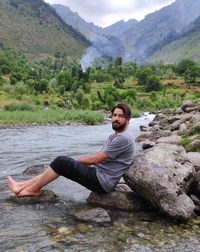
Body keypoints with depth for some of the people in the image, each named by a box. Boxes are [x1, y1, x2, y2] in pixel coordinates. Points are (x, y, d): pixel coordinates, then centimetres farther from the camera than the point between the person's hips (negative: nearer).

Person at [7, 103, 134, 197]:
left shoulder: (124, 138, -17)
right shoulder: (115, 135, 16)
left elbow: (95, 159, -17)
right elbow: (98, 155, 18)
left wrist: (74, 160, -3)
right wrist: (74, 161, 9)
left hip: (102, 182, -9)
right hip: (99, 174, 9)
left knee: (62, 162, -13)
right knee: (63, 163, 3)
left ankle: (33, 189, 1)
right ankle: (23, 185, 5)